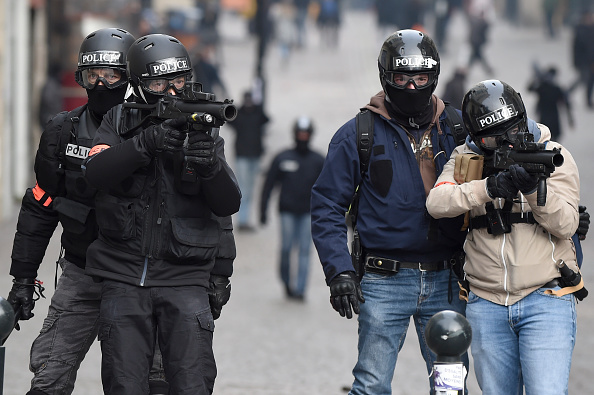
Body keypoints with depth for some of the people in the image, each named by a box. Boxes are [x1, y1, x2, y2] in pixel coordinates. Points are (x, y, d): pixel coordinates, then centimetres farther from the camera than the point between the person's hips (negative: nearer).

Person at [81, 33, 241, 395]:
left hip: (184, 279, 0)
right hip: (124, 277, 1)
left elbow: (228, 204, -2)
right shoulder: (120, 121, 6)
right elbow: (96, 172, -13)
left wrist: (211, 164, -24)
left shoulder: (203, 130, 5)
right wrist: (146, 143, -28)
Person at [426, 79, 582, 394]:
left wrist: (536, 190, -26)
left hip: (545, 299, -3)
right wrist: (487, 188, -26)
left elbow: (566, 225, -8)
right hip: (487, 305, 3)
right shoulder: (466, 158, 6)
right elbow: (437, 203, -11)